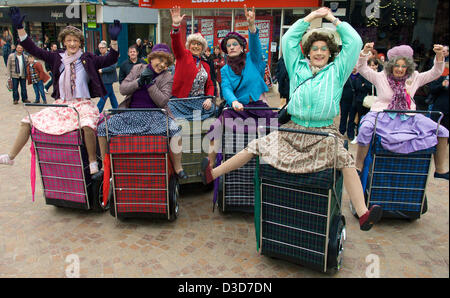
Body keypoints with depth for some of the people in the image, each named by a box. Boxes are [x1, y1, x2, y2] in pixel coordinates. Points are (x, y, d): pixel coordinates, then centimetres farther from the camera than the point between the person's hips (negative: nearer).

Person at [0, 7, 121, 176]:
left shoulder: (88, 59, 3)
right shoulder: (57, 59, 11)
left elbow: (110, 60, -7)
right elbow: (34, 51, 9)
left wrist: (114, 40, -20)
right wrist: (19, 28, 3)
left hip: (82, 104, -4)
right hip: (60, 104, 5)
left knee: (88, 125, -38)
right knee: (28, 121, 1)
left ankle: (93, 162, -21)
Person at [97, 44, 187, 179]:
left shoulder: (168, 77, 1)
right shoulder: (137, 69, 10)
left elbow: (162, 102, -11)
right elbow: (123, 89, 2)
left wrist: (150, 83, -16)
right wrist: (139, 81, -12)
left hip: (155, 115, -3)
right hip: (131, 113, 3)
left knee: (175, 130, -31)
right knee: (102, 127, -10)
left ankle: (178, 168, -13)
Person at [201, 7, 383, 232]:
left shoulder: (337, 70, 11)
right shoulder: (298, 67, 15)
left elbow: (354, 42, 7)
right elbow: (288, 39, 16)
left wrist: (334, 19, 13)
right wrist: (310, 17, 18)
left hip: (324, 133, -1)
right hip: (294, 129, 2)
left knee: (345, 159, -26)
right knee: (257, 146, -5)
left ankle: (363, 215, -31)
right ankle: (212, 174, 3)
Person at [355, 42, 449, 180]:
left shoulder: (414, 78, 10)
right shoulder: (381, 77, 1)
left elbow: (436, 72, 11)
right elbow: (362, 68, -4)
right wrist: (365, 51, -20)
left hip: (408, 117, 4)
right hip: (382, 116, -4)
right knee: (365, 129, -38)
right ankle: (359, 167, -24)